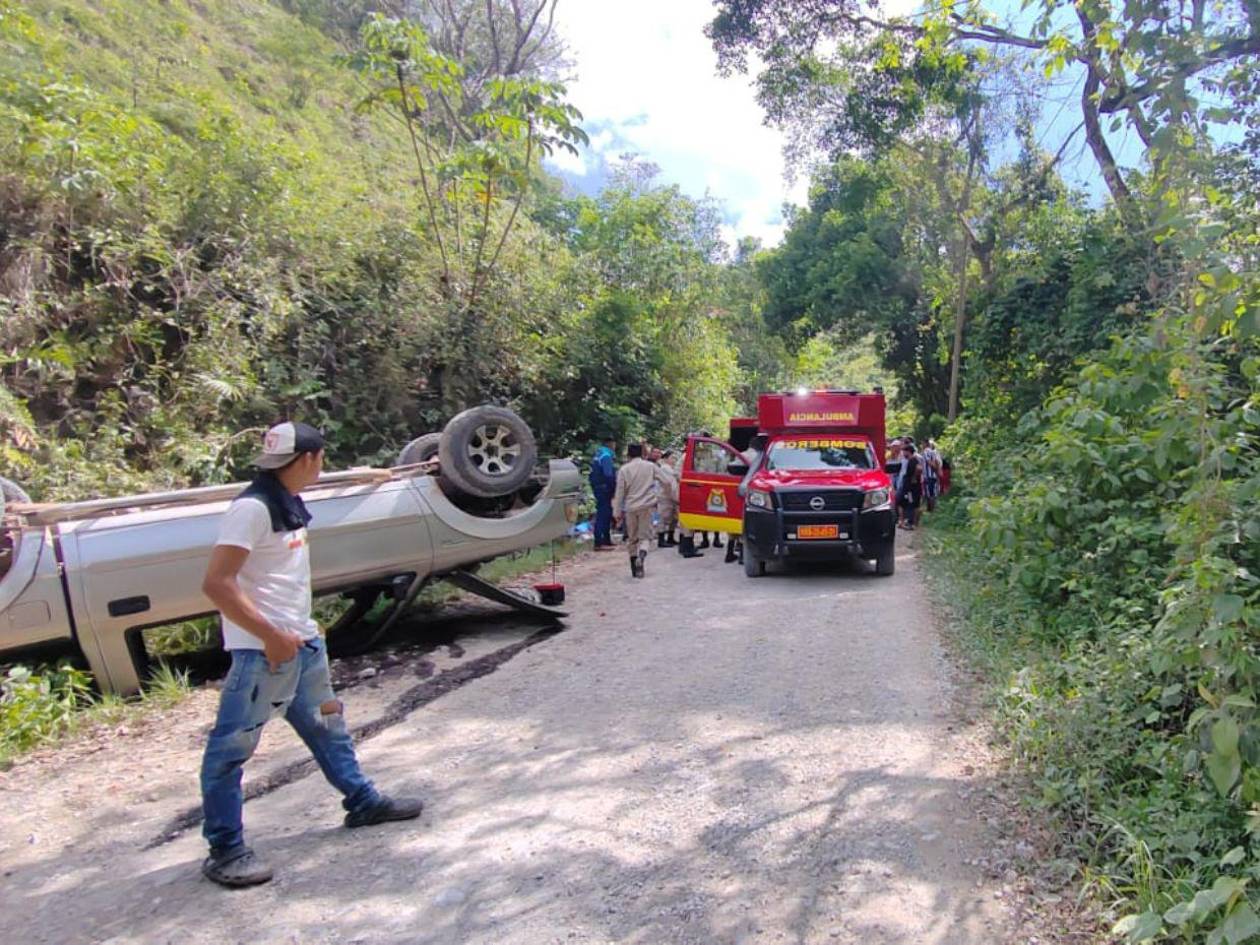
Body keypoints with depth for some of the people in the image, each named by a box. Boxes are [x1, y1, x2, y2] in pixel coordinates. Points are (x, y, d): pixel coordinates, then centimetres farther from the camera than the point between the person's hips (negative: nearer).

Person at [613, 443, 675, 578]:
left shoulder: (624, 469, -1)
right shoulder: (650, 466, 0)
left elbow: (620, 493, -1)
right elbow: (667, 482, -1)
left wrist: (618, 512, 4)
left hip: (631, 507, 1)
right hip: (646, 506, -1)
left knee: (632, 538, 14)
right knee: (645, 536, 4)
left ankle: (635, 568, 17)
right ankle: (641, 556, -27)